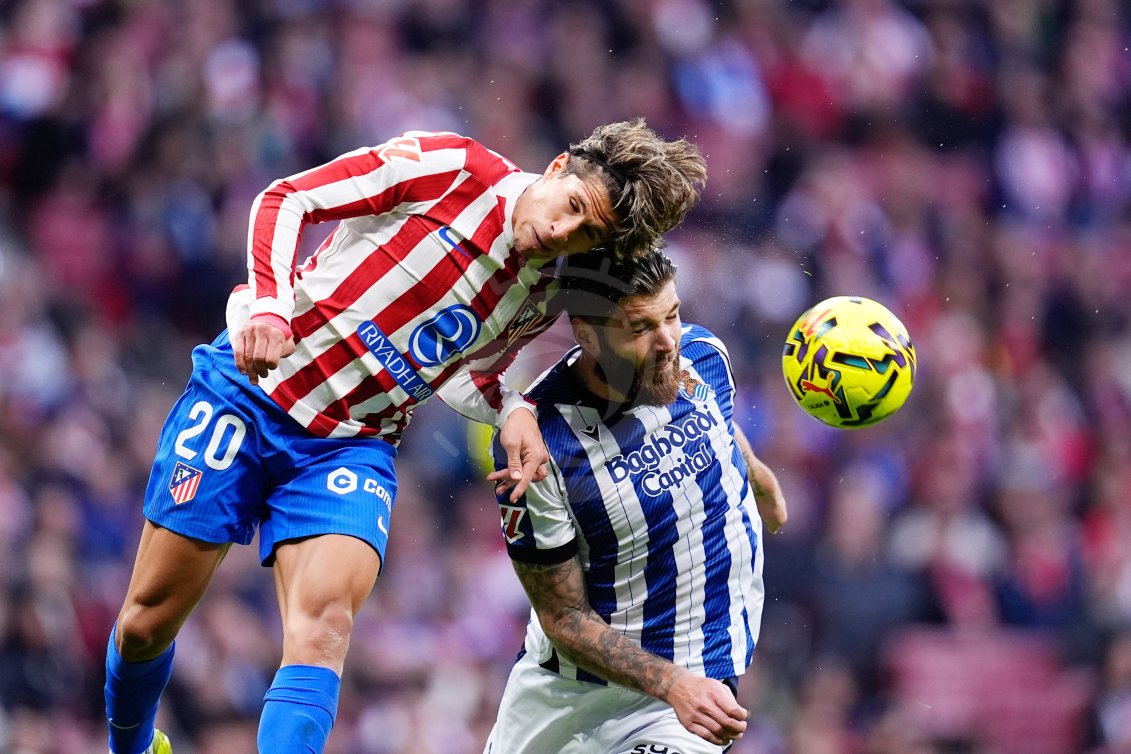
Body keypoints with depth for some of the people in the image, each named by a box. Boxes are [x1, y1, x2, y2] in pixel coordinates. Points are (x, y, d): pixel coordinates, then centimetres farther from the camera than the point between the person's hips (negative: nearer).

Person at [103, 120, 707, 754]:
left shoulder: (540, 302, 1)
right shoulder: (451, 167, -13)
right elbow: (285, 199, -10)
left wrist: (510, 410, -7)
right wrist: (267, 306, -25)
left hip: (353, 444, 3)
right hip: (249, 387, -3)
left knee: (324, 627, -25)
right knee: (147, 623, 2)